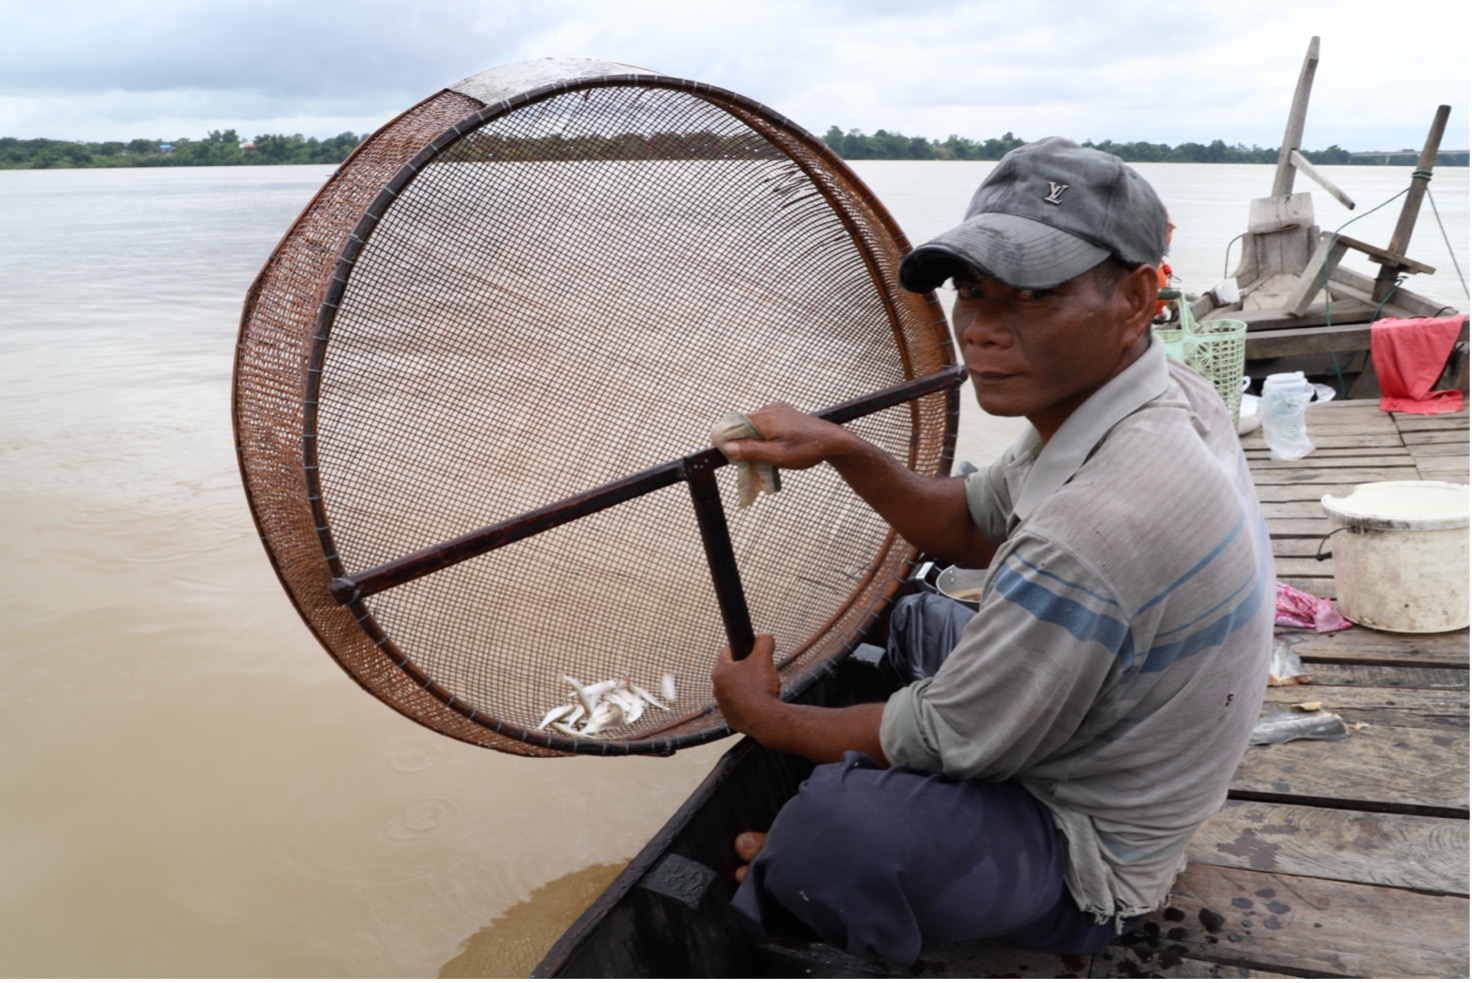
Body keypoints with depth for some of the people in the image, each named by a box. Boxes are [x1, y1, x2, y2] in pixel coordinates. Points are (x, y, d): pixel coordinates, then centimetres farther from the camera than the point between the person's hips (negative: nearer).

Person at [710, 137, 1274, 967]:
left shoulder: (1099, 524, -38)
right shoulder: (1165, 395, -7)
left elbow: (936, 745, -24)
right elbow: (974, 530, 6)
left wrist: (764, 717, -8)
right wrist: (843, 449, -9)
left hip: (1088, 868, -10)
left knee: (837, 820, -33)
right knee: (911, 619, 25)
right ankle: (806, 860, 26)